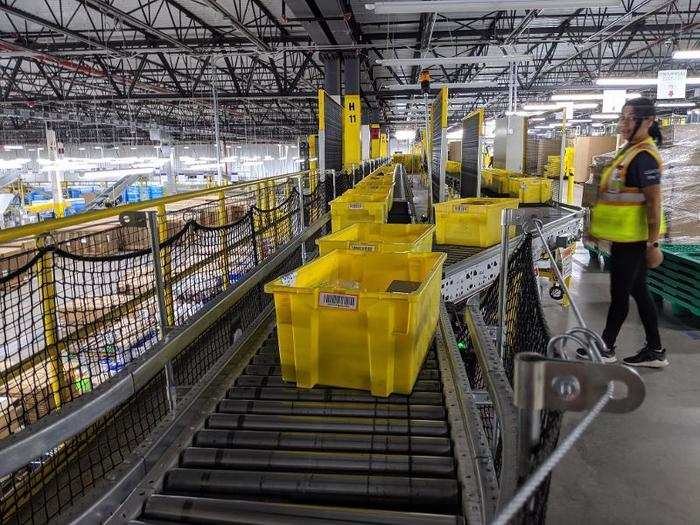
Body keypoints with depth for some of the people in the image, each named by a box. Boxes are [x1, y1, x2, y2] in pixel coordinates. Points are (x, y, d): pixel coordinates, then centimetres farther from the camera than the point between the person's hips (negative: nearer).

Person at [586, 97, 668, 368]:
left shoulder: (644, 156, -18)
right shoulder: (630, 150, 12)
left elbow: (654, 202, -20)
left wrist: (653, 244, -21)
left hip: (633, 239, -10)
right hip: (626, 237, 10)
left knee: (620, 294, 2)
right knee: (638, 291, 15)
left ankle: (605, 348, 16)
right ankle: (655, 351, 25)